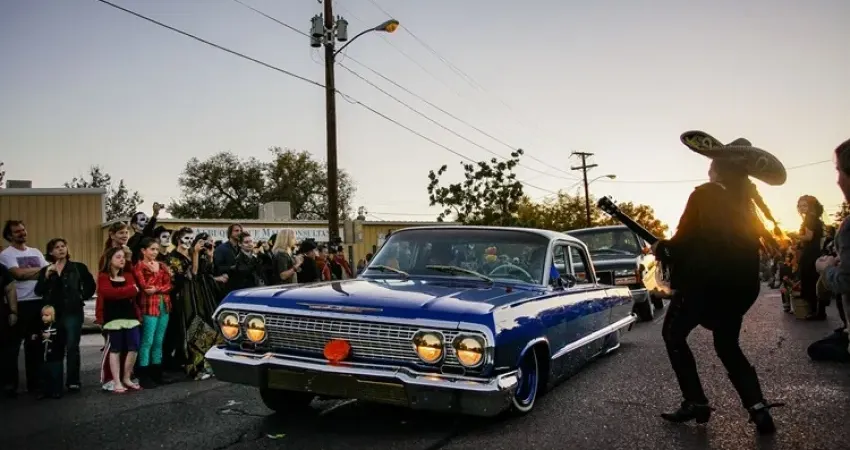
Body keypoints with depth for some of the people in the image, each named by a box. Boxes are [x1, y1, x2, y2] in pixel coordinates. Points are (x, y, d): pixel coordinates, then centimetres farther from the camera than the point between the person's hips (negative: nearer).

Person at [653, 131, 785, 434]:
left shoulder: (704, 194, -8)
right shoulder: (745, 201, 12)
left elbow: (685, 240, -10)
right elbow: (747, 241, 16)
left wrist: (661, 249, 7)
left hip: (706, 279, -7)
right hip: (742, 282, 7)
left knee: (673, 333, 12)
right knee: (727, 345, 20)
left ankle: (696, 403, 5)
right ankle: (759, 409, 5)